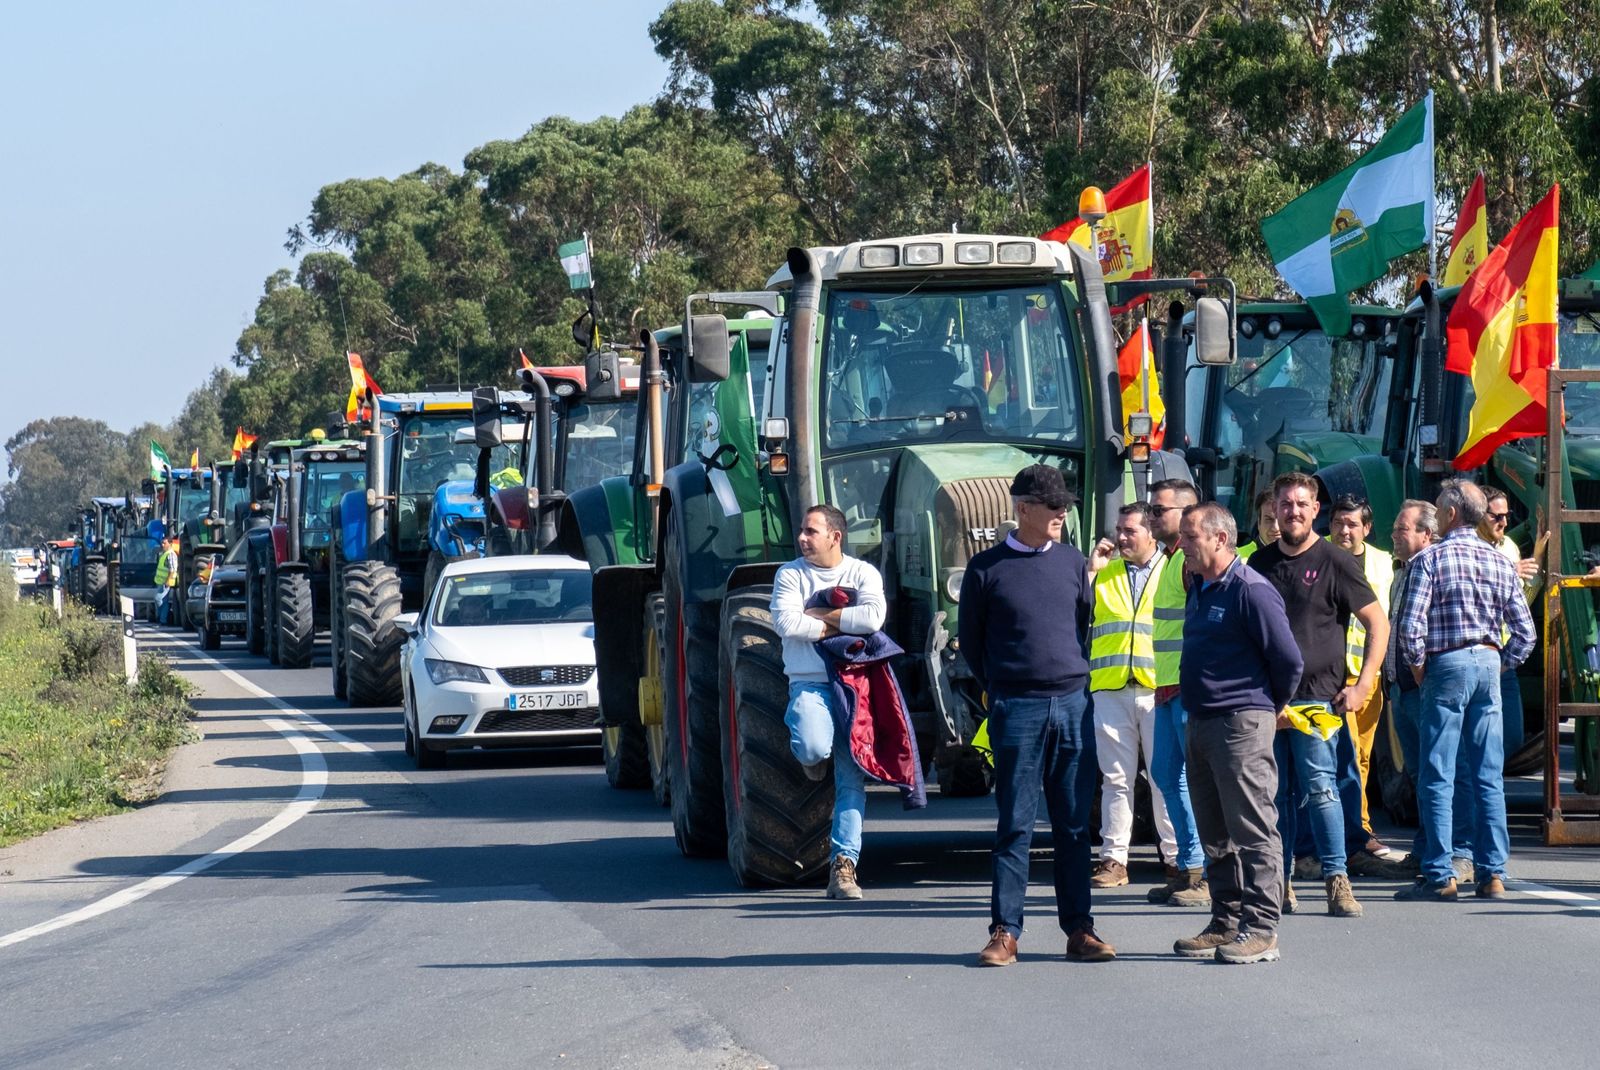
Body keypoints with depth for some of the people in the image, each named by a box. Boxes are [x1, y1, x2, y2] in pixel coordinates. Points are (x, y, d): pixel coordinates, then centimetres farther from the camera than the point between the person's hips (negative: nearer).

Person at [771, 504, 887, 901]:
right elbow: (785, 622, -10)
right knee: (812, 747, -30)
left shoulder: (863, 574, 6)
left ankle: (844, 863, -2)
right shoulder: (790, 575, 6)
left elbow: (873, 617, -13)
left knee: (852, 777, -4)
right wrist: (840, 625, -6)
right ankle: (813, 756, 9)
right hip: (809, 684, -1)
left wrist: (818, 615, -7)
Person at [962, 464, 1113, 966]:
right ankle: (1004, 932, 0)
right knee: (1015, 824, -3)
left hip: (1074, 705, 3)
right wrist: (998, 691, 6)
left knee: (1074, 824, 5)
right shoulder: (986, 568, 2)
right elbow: (971, 642, 9)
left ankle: (1078, 928, 8)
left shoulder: (1073, 562, 11)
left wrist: (1077, 679, 13)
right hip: (1017, 711, -3)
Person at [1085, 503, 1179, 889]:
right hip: (1110, 690, 2)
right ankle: (1113, 859, 4)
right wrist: (1090, 570, -1)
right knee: (1116, 778, 2)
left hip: (1159, 688, -2)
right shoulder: (1103, 573, 16)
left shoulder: (1174, 571, 10)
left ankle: (1177, 856, 4)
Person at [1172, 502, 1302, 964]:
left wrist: (1270, 708, 0)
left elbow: (1289, 660, -13)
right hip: (1200, 724, 10)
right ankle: (1226, 922, 19)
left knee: (1252, 829, -7)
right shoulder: (1199, 589, 14)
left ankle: (1260, 930, -7)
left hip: (1241, 723, -10)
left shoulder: (1250, 591, -14)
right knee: (1215, 834, 13)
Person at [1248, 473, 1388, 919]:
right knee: (1274, 793, 5)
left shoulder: (1333, 562, 0)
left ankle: (1337, 880, -9)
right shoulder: (1260, 562, 13)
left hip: (1316, 696, -4)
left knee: (1319, 788, -11)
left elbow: (1378, 623, 2)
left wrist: (1362, 686, -6)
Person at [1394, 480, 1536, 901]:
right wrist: (1501, 665, 16)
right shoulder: (1500, 561, 8)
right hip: (1488, 665, 5)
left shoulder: (1430, 559, -7)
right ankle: (1492, 874, 6)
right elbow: (1525, 631, 6)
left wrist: (1417, 667, 0)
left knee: (1437, 778, -2)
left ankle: (1439, 875, -5)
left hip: (1446, 666, -5)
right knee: (1489, 778, 6)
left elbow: (1411, 624, -14)